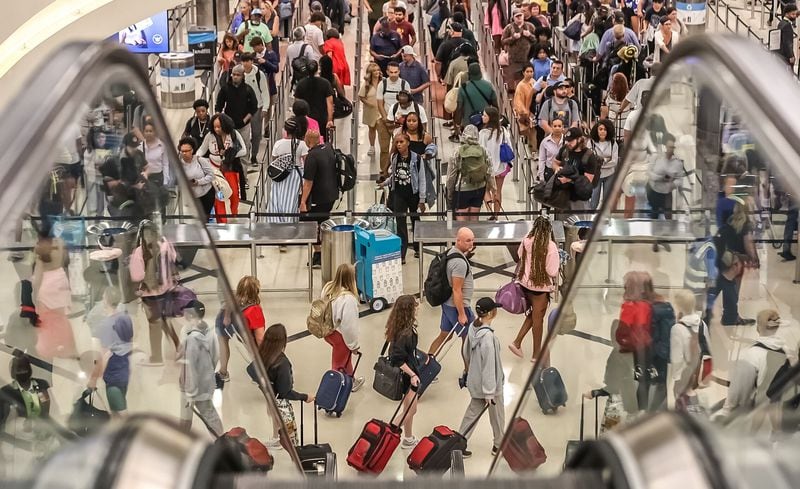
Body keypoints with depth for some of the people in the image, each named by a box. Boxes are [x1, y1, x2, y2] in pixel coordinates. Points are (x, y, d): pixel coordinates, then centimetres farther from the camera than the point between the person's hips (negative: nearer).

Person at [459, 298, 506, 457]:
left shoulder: (473, 328, -5)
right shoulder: (488, 336, -30)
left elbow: (465, 352, 10)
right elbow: (488, 365, -26)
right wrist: (489, 392, -21)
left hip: (475, 381, 7)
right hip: (489, 384, -7)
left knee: (473, 412, 18)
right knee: (497, 415, 15)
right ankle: (498, 445, 33)